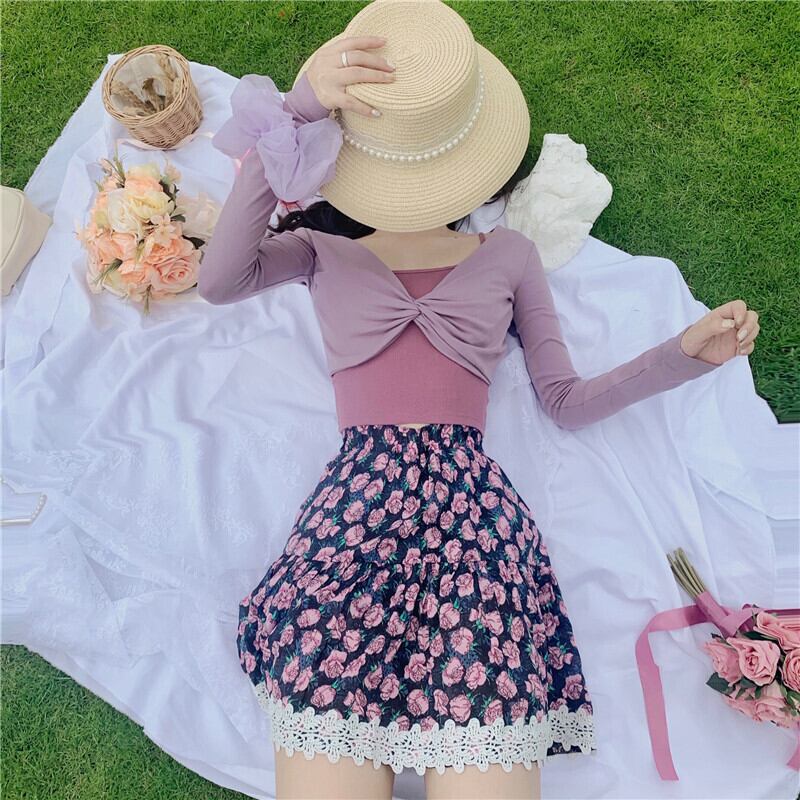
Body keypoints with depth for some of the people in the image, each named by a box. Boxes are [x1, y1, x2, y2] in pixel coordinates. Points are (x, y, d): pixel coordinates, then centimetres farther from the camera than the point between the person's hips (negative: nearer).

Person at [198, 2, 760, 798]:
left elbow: (566, 401, 18)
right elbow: (218, 280, -4)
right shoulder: (324, 250, 17)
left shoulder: (509, 255, 19)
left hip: (473, 508, 1)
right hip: (352, 504, 0)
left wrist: (686, 351, 5)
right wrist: (295, 108, -10)